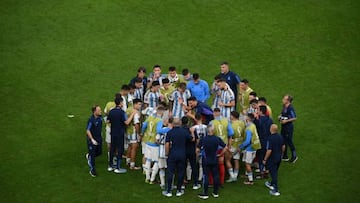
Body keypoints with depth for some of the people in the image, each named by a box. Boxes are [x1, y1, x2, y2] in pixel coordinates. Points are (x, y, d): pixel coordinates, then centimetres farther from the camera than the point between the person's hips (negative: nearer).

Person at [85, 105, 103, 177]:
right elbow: (88, 131, -23)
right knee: (92, 155, 1)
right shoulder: (91, 120, -24)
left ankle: (88, 156, 44)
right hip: (92, 139, -7)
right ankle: (92, 170, 13)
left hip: (99, 138, 7)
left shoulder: (100, 117, -3)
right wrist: (92, 140, -28)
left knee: (99, 152, 15)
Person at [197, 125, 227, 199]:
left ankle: (205, 193, 6)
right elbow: (225, 147, -4)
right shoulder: (217, 139, -7)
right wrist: (220, 154, 6)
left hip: (206, 161, -2)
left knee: (206, 176, 3)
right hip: (214, 161, 2)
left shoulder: (203, 139, -13)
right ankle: (216, 192, 18)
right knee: (215, 176, 12)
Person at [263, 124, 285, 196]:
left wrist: (265, 159, -14)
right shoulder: (280, 137, -3)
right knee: (275, 172, 24)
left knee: (273, 173, 0)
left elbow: (269, 151, -25)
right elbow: (283, 147, 9)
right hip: (279, 158, 8)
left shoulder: (270, 139, -26)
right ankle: (272, 184, 43)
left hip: (272, 159, -8)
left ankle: (276, 190, 2)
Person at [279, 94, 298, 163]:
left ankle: (294, 156, 16)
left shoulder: (290, 108, -21)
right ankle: (285, 156, 27)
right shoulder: (284, 107, 6)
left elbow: (294, 118, -22)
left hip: (289, 126, -9)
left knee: (289, 141, 0)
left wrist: (286, 121, -21)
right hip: (283, 126, 9)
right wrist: (280, 117, 5)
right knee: (283, 141, 15)